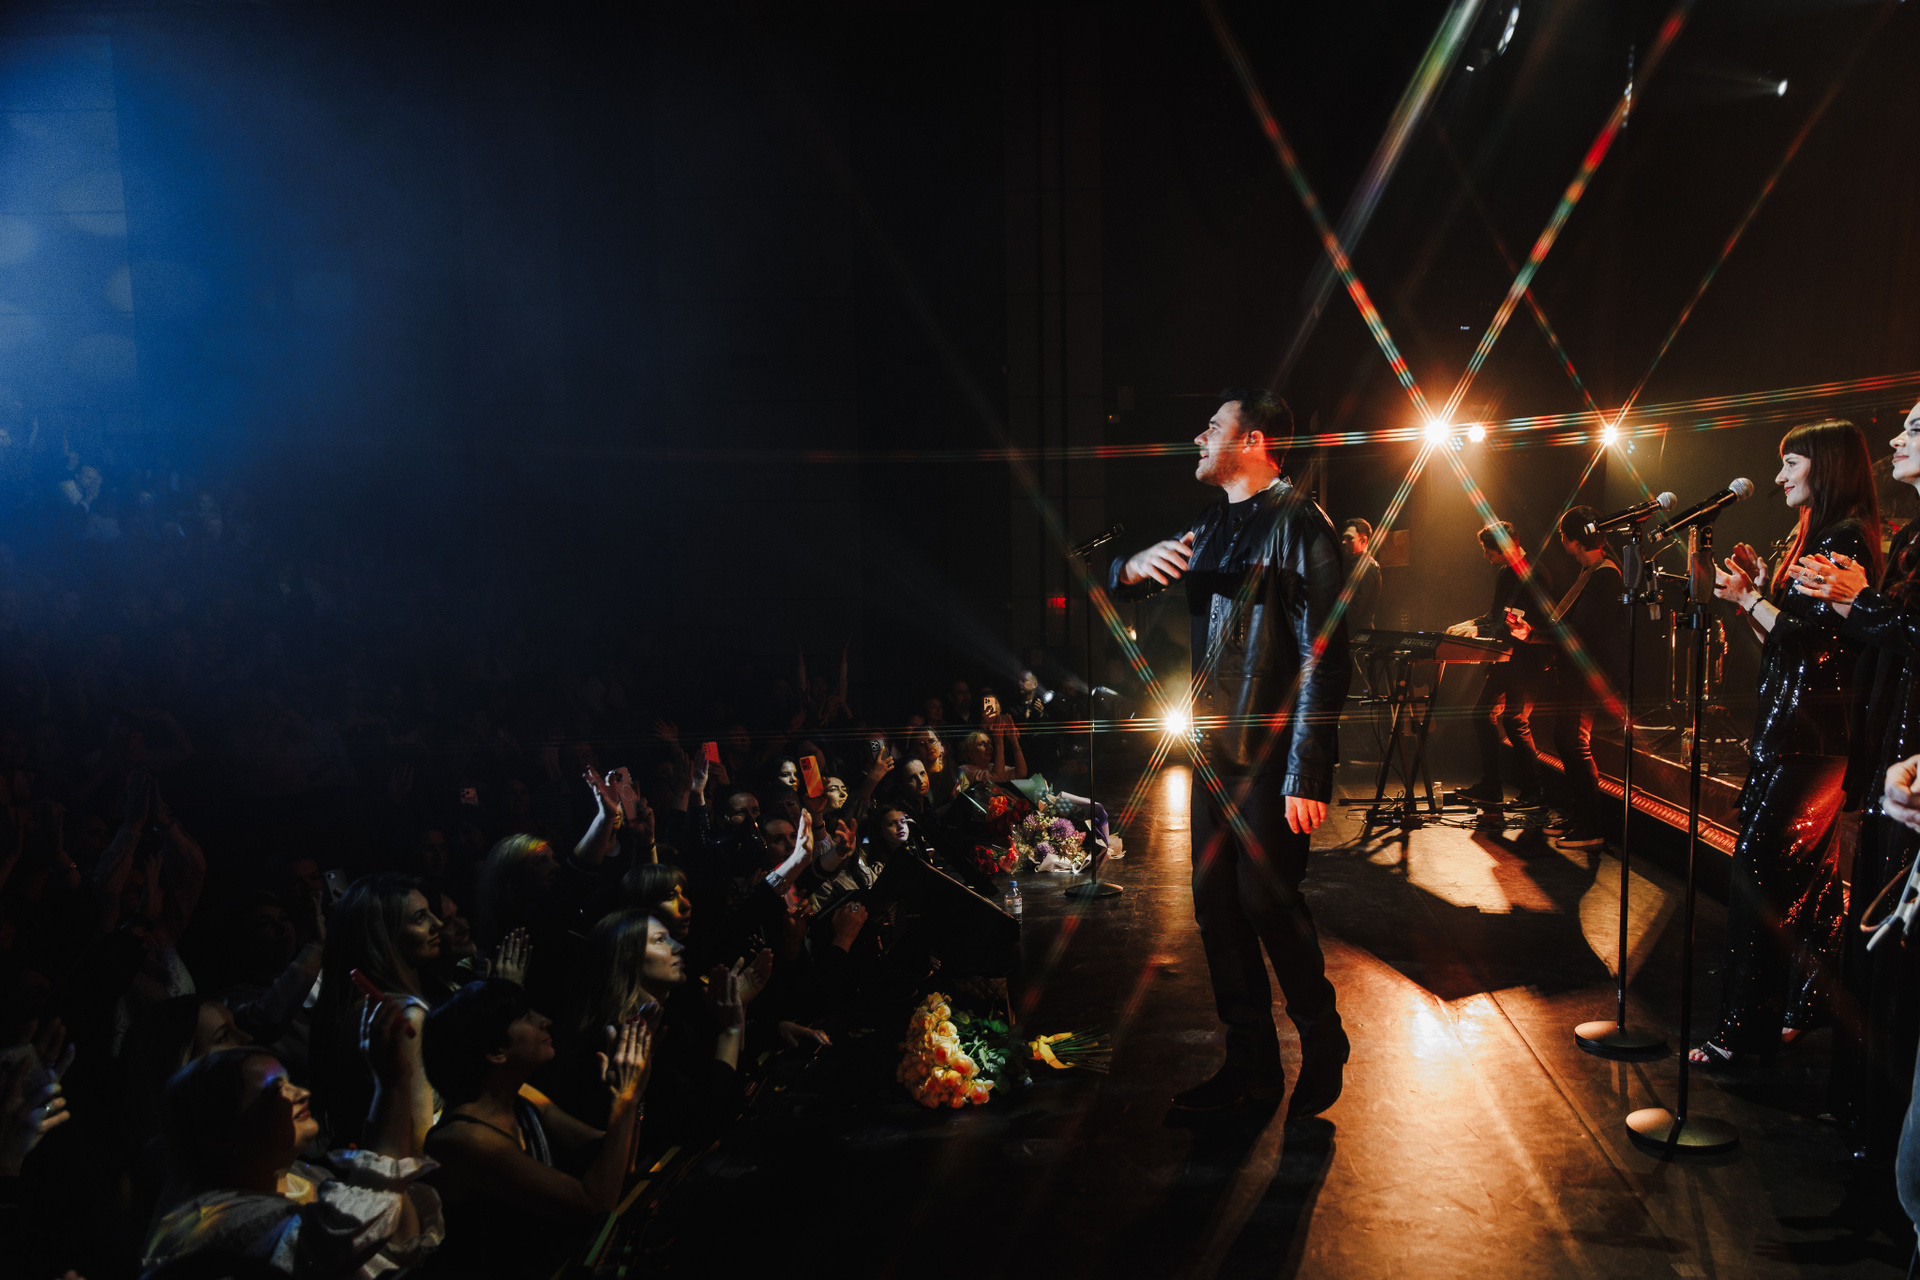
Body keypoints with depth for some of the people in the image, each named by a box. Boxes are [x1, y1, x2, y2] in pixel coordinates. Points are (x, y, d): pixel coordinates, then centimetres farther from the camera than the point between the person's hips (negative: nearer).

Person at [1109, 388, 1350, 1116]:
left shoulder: (1295, 523, -10)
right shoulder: (1213, 527, 15)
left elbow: (1324, 656, -16)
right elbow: (1111, 586, 19)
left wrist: (1308, 772, -21)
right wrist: (1135, 567, -6)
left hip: (1274, 754, -8)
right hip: (1216, 749, 8)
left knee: (1266, 900, -4)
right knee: (1217, 906, 10)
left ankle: (1322, 1042, 22)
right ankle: (1251, 1062, 24)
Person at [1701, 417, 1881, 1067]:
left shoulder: (1844, 542, -13)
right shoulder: (1814, 538, 18)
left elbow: (1812, 642, -20)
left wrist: (1749, 598, -12)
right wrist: (1758, 588, 8)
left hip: (1808, 737, -10)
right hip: (1787, 727, 10)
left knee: (1756, 871, -9)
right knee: (1806, 874, 15)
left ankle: (1745, 1026, -2)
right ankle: (1800, 1007, 25)